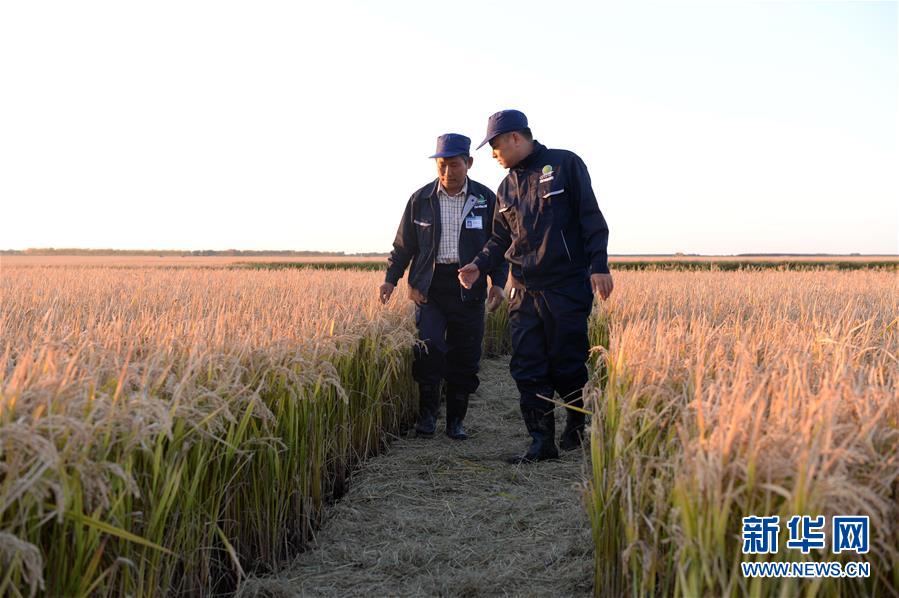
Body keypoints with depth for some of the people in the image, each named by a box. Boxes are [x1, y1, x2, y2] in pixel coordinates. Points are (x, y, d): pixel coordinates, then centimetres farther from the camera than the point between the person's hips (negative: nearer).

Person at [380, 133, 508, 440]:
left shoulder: (486, 199, 3)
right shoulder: (421, 199, 3)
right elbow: (404, 244, 11)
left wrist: (498, 282, -1)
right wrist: (391, 278, 4)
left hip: (469, 286, 1)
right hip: (430, 285, 0)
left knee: (465, 357, 4)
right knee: (429, 348, -14)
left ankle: (456, 420, 18)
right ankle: (427, 413, 4)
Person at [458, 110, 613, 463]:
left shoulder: (565, 165, -2)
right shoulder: (507, 187, 16)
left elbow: (591, 219, -4)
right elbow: (501, 239, 19)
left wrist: (598, 266, -12)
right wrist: (479, 265, 2)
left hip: (567, 287, -5)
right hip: (524, 289, 6)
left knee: (568, 364, 3)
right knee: (527, 368, 1)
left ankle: (577, 427, 26)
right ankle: (543, 442, 8)